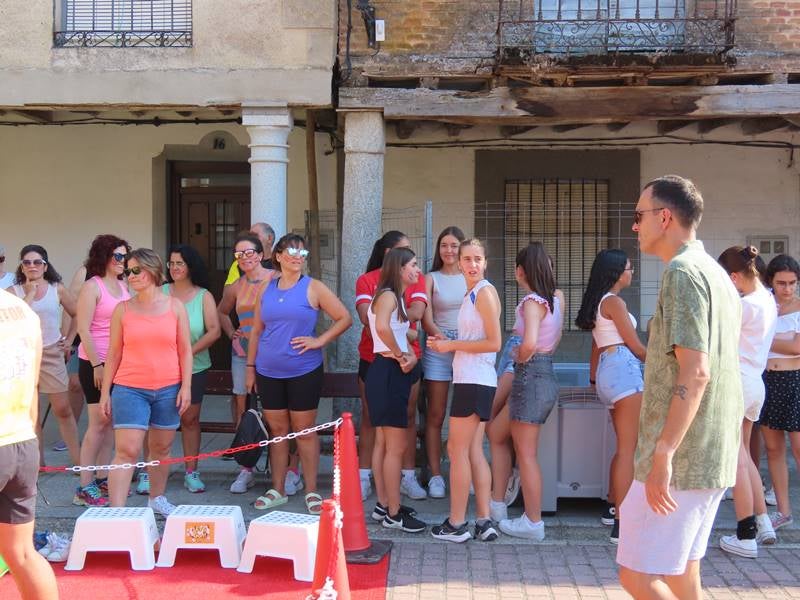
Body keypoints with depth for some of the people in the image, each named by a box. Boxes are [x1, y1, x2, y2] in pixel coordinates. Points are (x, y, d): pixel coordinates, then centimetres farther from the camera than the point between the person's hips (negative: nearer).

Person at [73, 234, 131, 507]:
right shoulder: (92, 286, -9)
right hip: (96, 363, -7)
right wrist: (96, 364, -16)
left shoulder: (123, 285, 12)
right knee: (99, 423, -5)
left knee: (111, 421, 10)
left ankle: (102, 478, 19)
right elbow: (83, 329, -13)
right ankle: (85, 488, 1)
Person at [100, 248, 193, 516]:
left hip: (168, 389, 1)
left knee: (161, 448, 13)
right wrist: (105, 392, 4)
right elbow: (114, 353, 6)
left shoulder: (175, 306, 3)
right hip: (130, 389, -1)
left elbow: (185, 350, 5)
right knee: (127, 451, -10)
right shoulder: (123, 309, 3)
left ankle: (157, 497, 34)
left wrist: (186, 386, -2)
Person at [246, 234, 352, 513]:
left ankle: (311, 491, 11)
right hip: (269, 372, 3)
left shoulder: (313, 288, -2)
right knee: (277, 430, 10)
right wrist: (250, 367, 11)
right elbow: (256, 331, 13)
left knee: (304, 430, 2)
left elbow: (344, 318, -2)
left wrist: (320, 341, -9)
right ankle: (277, 490, 20)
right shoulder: (266, 289, 8)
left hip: (304, 372, -3)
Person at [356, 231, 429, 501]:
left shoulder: (415, 280, 3)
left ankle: (408, 477, 14)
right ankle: (363, 477, 13)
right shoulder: (366, 281, -1)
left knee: (408, 417, 6)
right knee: (369, 418, 5)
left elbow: (417, 312, -13)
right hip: (373, 359, -1)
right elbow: (366, 317, -15)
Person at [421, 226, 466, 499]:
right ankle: (435, 475, 7)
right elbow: (426, 320, -2)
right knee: (435, 415, 1)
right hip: (438, 351, -1)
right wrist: (442, 338, -20)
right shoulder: (431, 279, 7)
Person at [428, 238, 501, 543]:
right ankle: (483, 521, 13)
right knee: (474, 451, 10)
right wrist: (445, 343, 8)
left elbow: (494, 343, -16)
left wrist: (452, 345, -12)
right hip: (470, 379, 9)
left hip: (475, 381, -9)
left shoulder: (485, 292, -11)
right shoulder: (472, 293, 17)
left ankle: (456, 524, 3)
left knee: (457, 450, -3)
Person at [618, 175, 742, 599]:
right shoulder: (717, 274, 16)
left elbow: (695, 372, -23)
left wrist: (663, 453, -25)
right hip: (714, 458, 10)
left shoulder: (683, 272, -14)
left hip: (680, 456, -10)